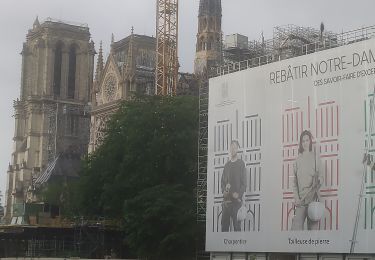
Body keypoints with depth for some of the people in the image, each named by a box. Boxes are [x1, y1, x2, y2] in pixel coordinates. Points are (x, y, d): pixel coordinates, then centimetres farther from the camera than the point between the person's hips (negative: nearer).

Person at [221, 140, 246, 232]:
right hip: (227, 199, 5)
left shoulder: (241, 164, 1)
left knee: (236, 223, -5)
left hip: (236, 199, -5)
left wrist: (238, 194, -17)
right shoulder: (227, 165, 18)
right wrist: (224, 190, 0)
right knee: (224, 223, 3)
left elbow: (244, 182, -4)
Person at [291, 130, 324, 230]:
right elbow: (294, 181, 9)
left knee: (313, 226, -3)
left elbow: (320, 177, 5)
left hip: (313, 197, -1)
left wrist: (317, 184, -17)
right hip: (300, 199, 1)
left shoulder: (315, 157, 6)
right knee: (296, 226, -10)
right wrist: (296, 198, -2)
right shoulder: (298, 159, 11)